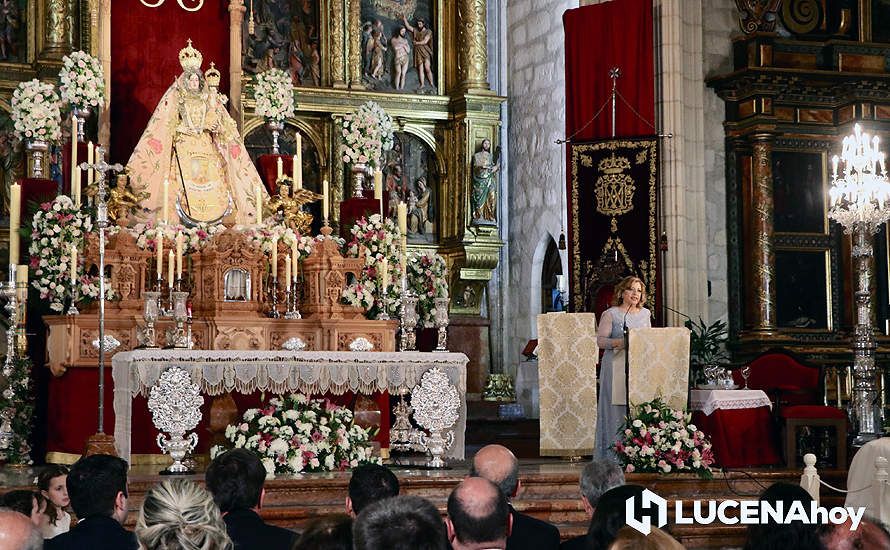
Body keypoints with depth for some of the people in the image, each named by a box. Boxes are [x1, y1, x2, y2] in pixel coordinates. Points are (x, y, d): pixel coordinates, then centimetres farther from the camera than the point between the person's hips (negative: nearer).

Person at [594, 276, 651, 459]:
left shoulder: (645, 314, 15)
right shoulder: (611, 314, 0)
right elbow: (600, 340, -5)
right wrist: (620, 342, -20)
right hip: (617, 367, -4)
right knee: (617, 409, -7)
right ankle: (615, 453, -6)